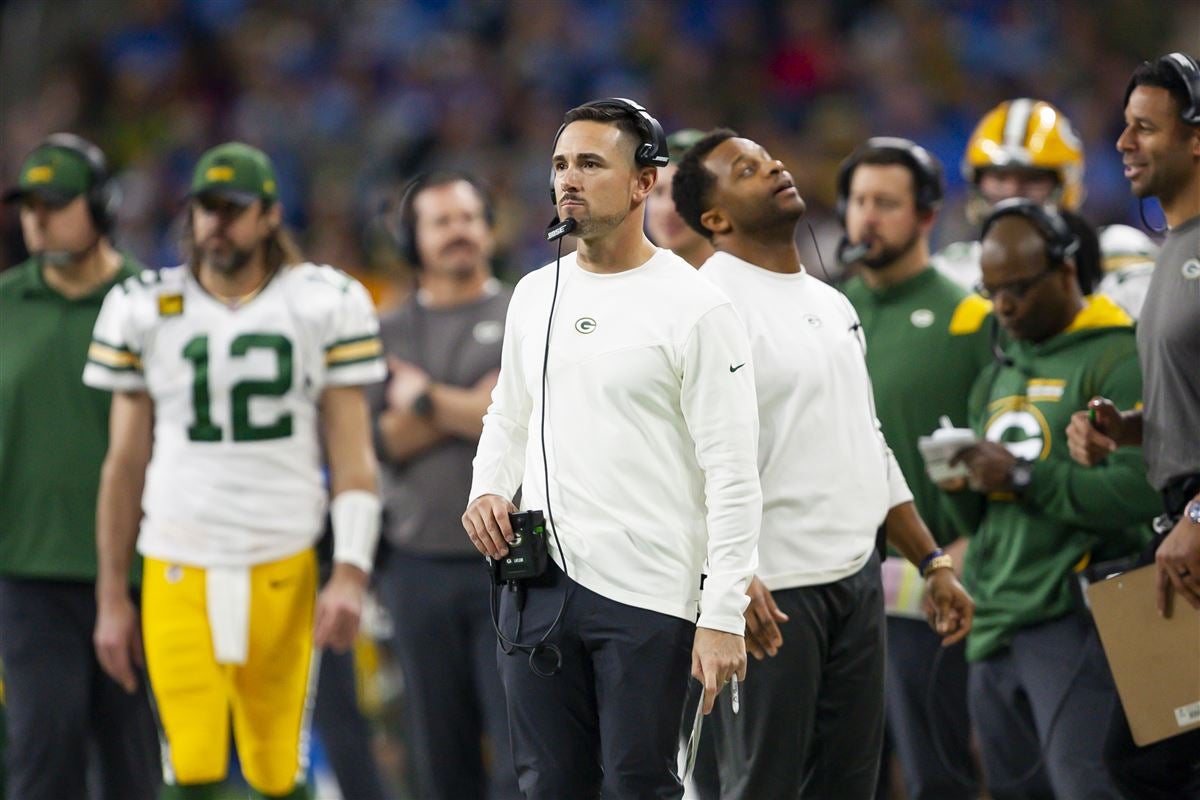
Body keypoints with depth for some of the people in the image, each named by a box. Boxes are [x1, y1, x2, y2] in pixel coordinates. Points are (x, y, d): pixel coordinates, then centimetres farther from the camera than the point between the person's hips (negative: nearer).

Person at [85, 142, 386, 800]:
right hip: (179, 573, 1)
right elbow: (125, 464, 11)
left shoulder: (324, 305, 2)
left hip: (283, 571, 0)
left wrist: (350, 574, -11)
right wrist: (111, 597, 10)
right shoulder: (145, 311, 6)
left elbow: (352, 455, 1)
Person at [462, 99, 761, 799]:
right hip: (539, 581, 6)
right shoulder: (536, 294, 12)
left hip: (647, 598, -6)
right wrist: (488, 491, 5)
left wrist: (723, 617, -17)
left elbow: (733, 478, -11)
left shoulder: (694, 308, -9)